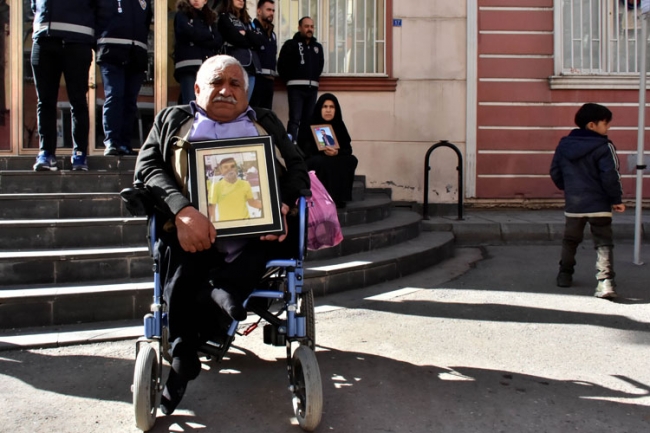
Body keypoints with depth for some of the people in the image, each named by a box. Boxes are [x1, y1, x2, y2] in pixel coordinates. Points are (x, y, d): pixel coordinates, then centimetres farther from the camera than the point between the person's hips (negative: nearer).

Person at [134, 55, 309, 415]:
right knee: (177, 250, -31)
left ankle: (220, 289, -33)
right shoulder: (172, 119, 23)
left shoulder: (267, 123, 27)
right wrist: (182, 211, -14)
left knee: (294, 226, -29)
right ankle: (183, 351, -21)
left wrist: (284, 205, -9)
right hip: (192, 227, -1)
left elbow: (297, 169, 15)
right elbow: (146, 166, 7)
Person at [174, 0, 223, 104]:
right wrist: (209, 35, 6)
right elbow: (190, 33, -7)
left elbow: (218, 42, 8)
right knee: (190, 104, -14)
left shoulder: (210, 18, 24)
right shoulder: (182, 15, 13)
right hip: (188, 65, -4)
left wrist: (199, 38, -3)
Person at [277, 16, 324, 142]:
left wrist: (315, 77, 14)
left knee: (308, 120, 7)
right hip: (296, 87, -5)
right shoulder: (291, 44, 3)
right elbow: (281, 65, -2)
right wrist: (289, 79, 0)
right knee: (295, 119, -13)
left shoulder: (318, 47, 18)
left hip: (313, 87, 5)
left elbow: (320, 65, 26)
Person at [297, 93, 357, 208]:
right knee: (322, 161, -35)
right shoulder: (308, 126, -8)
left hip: (335, 165, 4)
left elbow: (348, 149, -5)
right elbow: (304, 150, -12)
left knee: (351, 160, -22)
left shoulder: (339, 126, 2)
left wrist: (336, 152, -27)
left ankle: (340, 197, -22)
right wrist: (323, 151, -27)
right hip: (310, 164, -3)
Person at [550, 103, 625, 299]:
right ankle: (605, 282, -10)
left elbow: (555, 172, 10)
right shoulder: (603, 147, -12)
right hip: (598, 204, -4)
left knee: (570, 241, 20)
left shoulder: (564, 144, 5)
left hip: (573, 204, 5)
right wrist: (617, 199, -7)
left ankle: (565, 275, 28)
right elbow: (610, 176, -17)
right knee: (603, 244, 0)